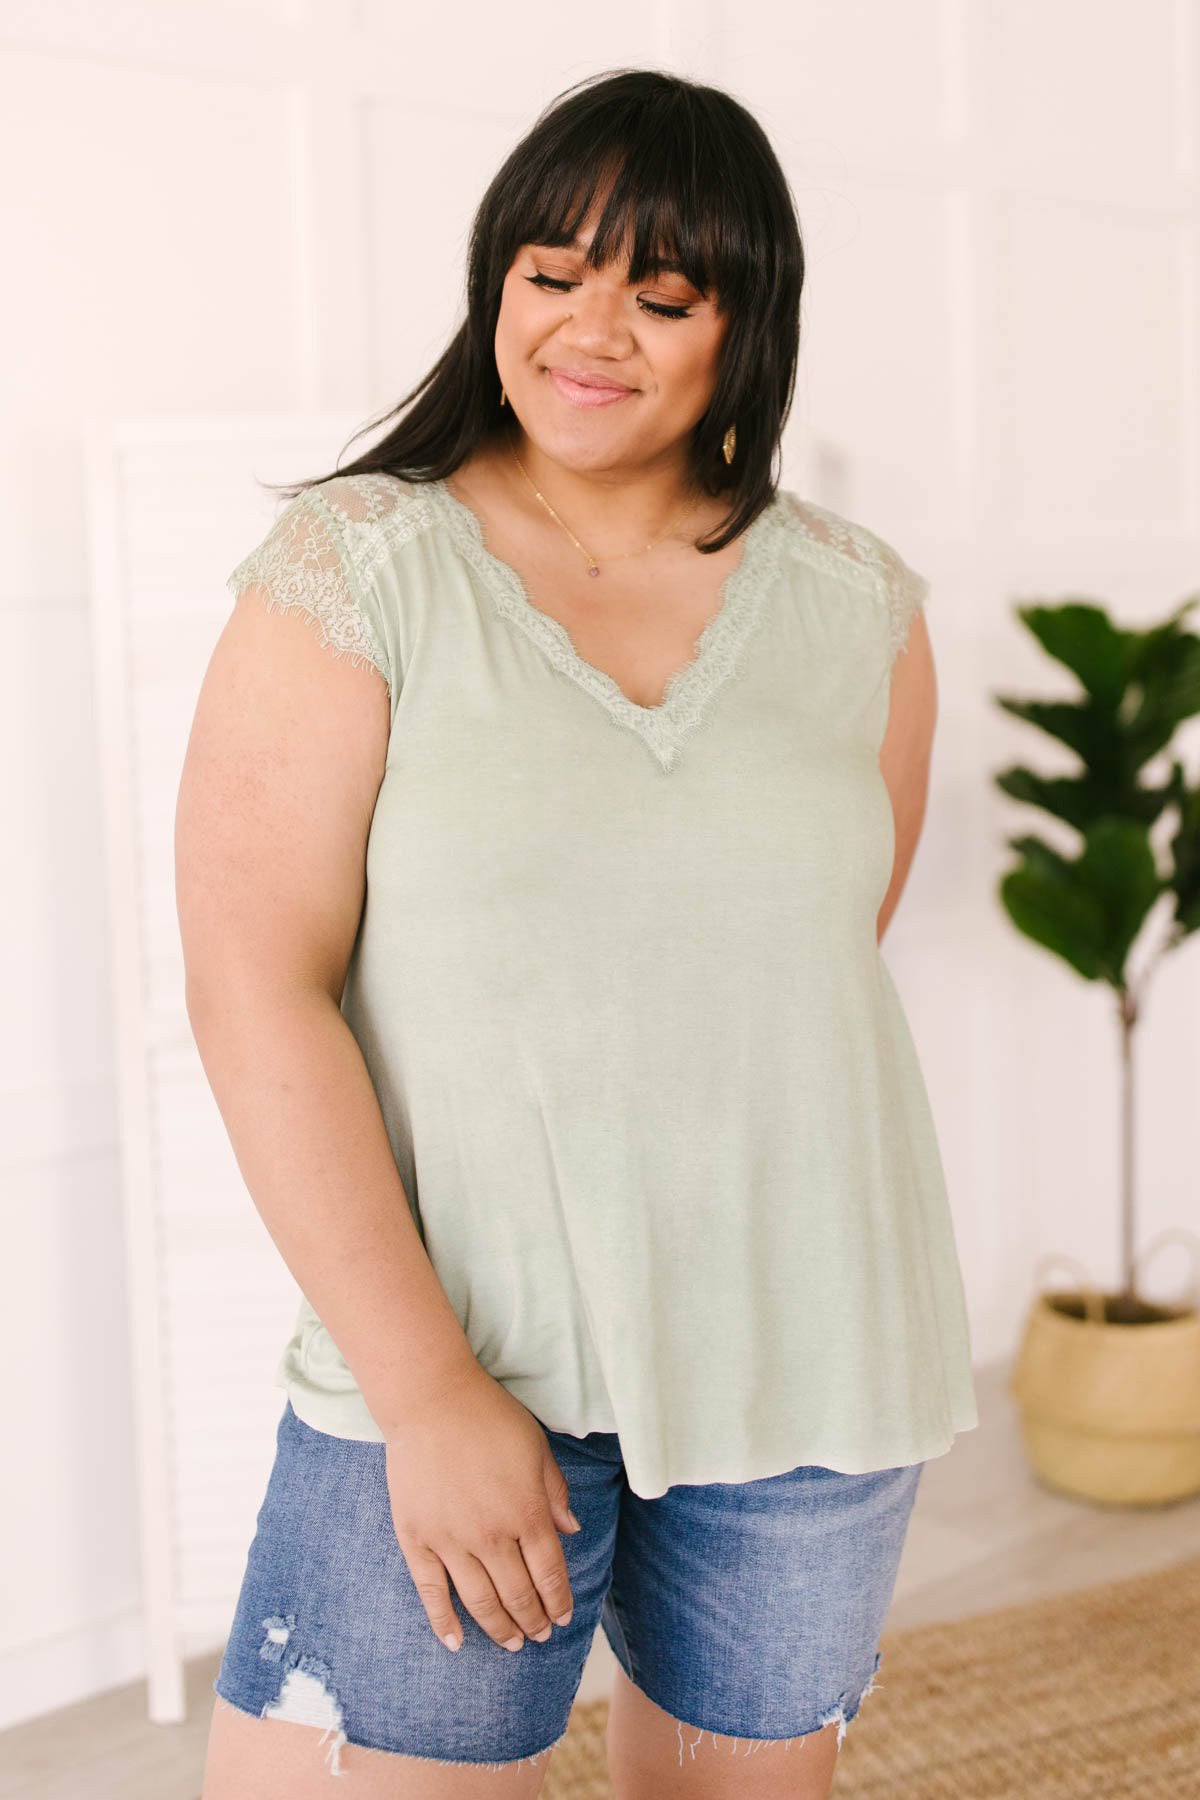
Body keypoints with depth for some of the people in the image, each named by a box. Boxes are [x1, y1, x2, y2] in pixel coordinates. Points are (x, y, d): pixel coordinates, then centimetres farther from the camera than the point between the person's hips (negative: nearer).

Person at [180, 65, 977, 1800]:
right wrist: (431, 1390, -16)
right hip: (453, 1360, -3)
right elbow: (255, 988, -12)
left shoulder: (860, 605, 4)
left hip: (813, 1367, 3)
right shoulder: (356, 570, -5)